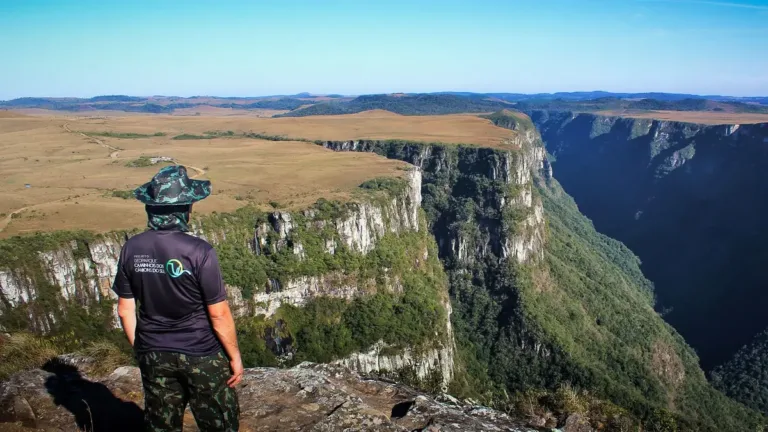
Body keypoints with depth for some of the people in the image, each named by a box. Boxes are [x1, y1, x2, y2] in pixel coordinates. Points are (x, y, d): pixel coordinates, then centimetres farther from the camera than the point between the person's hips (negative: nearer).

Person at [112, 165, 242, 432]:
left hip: (154, 356, 5)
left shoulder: (132, 249, -7)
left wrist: (139, 349, 15)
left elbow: (125, 309, 1)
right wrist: (235, 356, -4)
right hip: (200, 355, -4)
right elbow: (218, 313, -17)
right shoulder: (199, 251, -22)